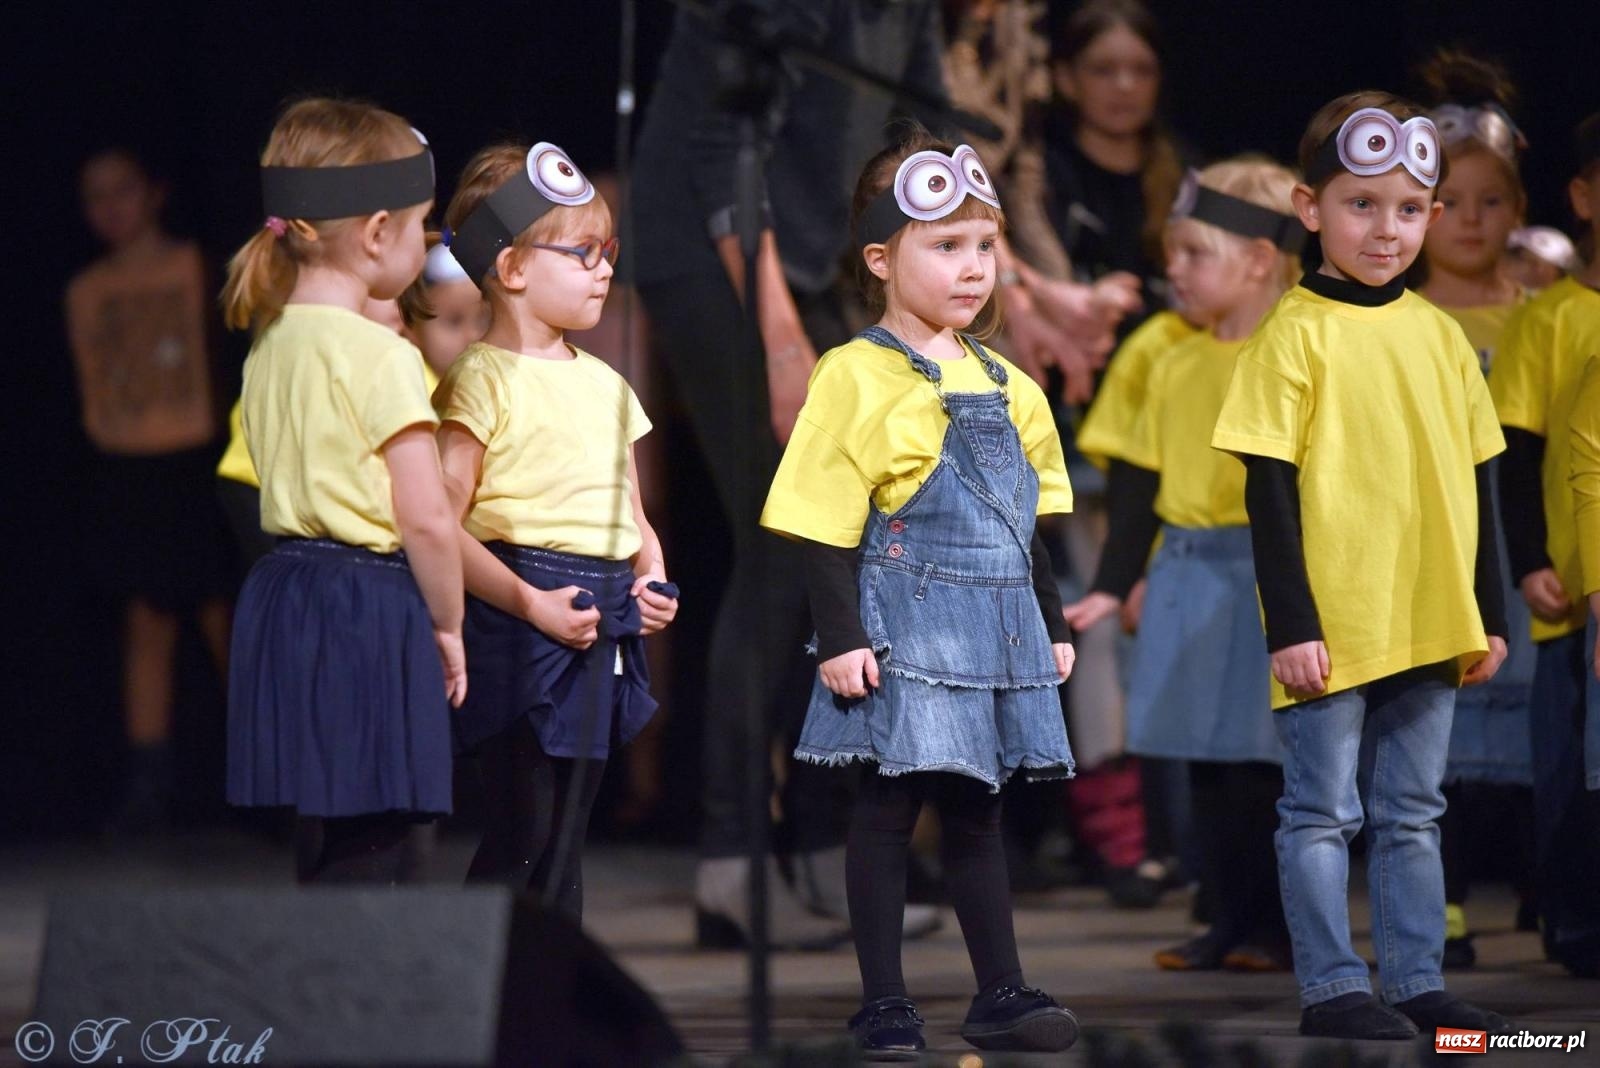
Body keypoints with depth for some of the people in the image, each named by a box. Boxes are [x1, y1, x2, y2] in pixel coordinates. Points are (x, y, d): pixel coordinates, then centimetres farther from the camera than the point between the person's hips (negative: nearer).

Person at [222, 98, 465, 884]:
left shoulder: (272, 342, 9)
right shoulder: (381, 356, -14)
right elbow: (426, 519, -14)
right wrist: (448, 627, -2)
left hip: (282, 594, 8)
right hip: (371, 608, -8)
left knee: (338, 848, 13)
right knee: (367, 856, -7)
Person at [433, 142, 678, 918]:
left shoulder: (603, 385, 16)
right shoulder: (484, 380, -9)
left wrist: (650, 579, 4)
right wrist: (529, 603, -21)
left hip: (599, 629, 8)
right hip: (517, 636, -8)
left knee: (566, 833, 11)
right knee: (521, 835, -9)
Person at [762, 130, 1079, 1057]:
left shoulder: (1005, 387, 12)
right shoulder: (856, 380, -9)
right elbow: (825, 525, -11)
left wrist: (1053, 627, 19)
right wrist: (841, 639, -15)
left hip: (998, 631, 6)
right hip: (906, 626, -6)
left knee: (977, 809, 12)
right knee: (891, 806, -1)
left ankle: (1002, 993, 15)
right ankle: (885, 1002, 4)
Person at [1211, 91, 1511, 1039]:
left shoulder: (1439, 335, 8)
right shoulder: (1296, 335, -7)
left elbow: (1474, 481, 14)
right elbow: (1270, 491, -9)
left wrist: (1489, 613, 12)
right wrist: (1291, 625, -13)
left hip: (1429, 626, 5)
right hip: (1330, 629, -5)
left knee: (1412, 814, 11)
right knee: (1324, 812, 1)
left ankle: (1416, 983, 17)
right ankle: (1333, 989, 5)